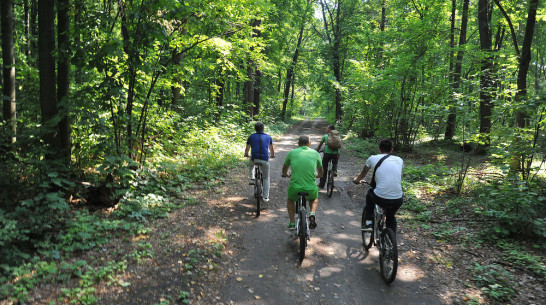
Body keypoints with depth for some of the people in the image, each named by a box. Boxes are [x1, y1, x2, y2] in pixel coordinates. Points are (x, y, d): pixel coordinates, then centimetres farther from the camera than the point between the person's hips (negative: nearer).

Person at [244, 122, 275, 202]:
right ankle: (266, 197, 13)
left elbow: (247, 149, 22)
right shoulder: (268, 137, 13)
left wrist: (246, 155, 43)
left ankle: (252, 179, 23)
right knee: (266, 178, 15)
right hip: (265, 160, 0)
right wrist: (272, 155, 47)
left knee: (250, 164, 38)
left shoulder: (251, 137, 11)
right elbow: (271, 149, 27)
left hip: (254, 159, 0)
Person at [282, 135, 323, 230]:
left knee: (290, 200, 34)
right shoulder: (315, 153, 9)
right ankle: (312, 214, 7)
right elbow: (321, 173, 22)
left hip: (295, 188, 0)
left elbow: (284, 169, 23)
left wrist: (285, 175, 46)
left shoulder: (292, 152, 7)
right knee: (314, 199, 35)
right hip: (311, 189, 0)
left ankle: (292, 223, 25)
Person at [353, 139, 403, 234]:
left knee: (370, 192, 32)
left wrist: (356, 180, 48)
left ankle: (368, 223, 29)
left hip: (380, 199, -2)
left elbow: (363, 174, 25)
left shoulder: (373, 158, 7)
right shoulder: (399, 160, 14)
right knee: (391, 217, 33)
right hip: (397, 201, 3)